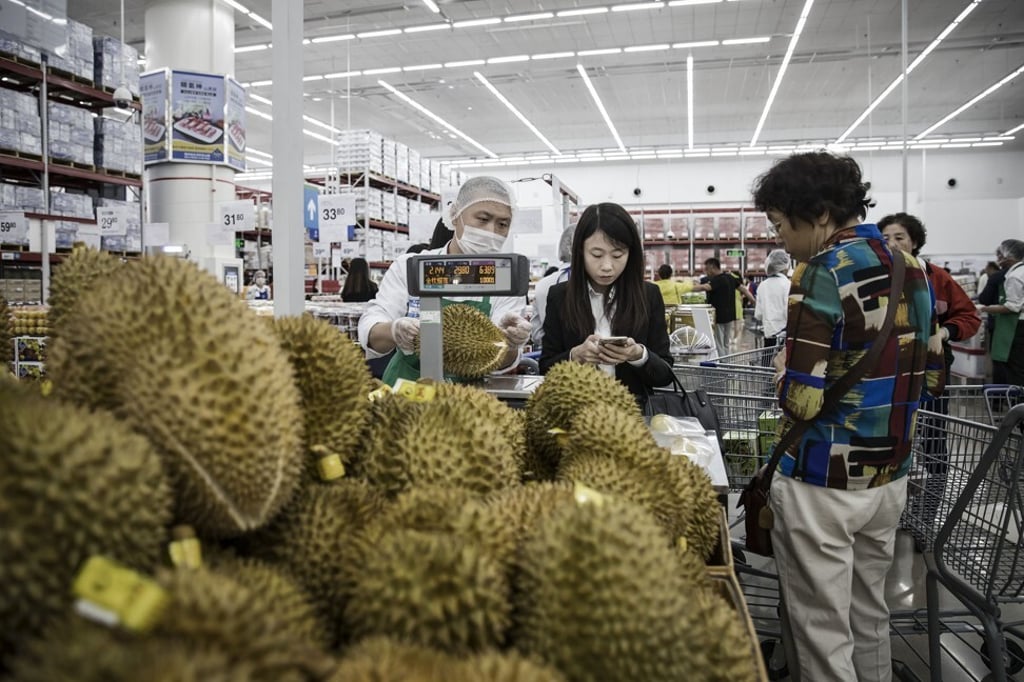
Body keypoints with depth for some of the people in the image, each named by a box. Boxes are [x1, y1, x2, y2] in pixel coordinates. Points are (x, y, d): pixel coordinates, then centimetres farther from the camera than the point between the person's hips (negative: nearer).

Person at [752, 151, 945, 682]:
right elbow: (931, 378, 13)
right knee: (870, 617, 22)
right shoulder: (911, 268, 7)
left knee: (823, 632, 6)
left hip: (823, 481, -8)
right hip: (888, 476, 8)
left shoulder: (822, 274, -18)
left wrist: (785, 367, -2)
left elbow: (802, 399, -22)